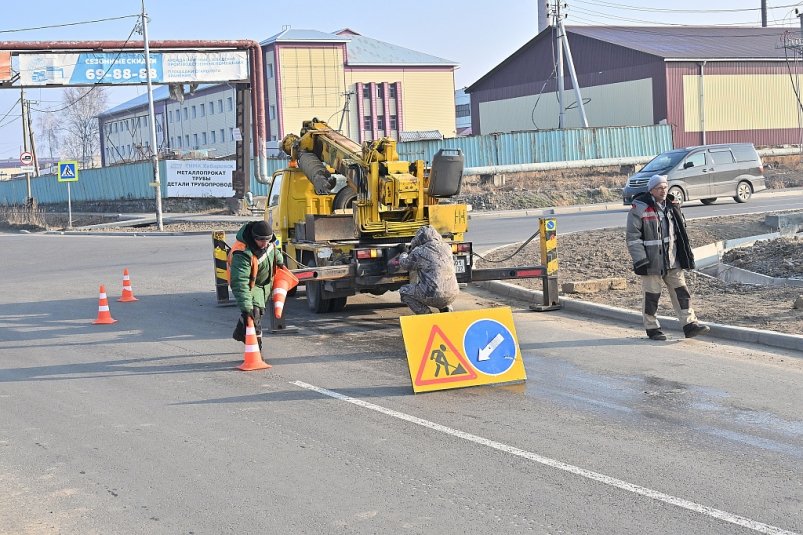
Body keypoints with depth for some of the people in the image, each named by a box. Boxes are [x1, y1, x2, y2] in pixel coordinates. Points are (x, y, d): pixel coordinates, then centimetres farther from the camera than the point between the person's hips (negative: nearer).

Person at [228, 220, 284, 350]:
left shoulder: (268, 241, -19)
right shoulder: (242, 254, -43)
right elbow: (239, 282, -47)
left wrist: (279, 260, 29)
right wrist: (246, 307, -52)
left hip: (265, 283, 8)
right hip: (250, 285, -8)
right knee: (254, 313, -22)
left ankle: (240, 333, 46)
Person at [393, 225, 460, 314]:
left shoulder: (418, 252, -7)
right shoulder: (446, 247, 9)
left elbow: (405, 265, 12)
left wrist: (403, 255, 36)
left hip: (435, 297, -6)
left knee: (404, 291, 13)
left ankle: (425, 314, 2)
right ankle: (446, 309, 19)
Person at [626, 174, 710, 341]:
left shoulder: (672, 206, 10)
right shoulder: (640, 208, -10)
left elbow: (681, 232, 20)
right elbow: (633, 237, -11)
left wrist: (687, 255, 16)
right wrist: (640, 261, -17)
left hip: (673, 261, 6)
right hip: (652, 261, -6)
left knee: (681, 291, 3)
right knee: (652, 295, 3)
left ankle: (690, 324, 6)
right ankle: (652, 328, 15)